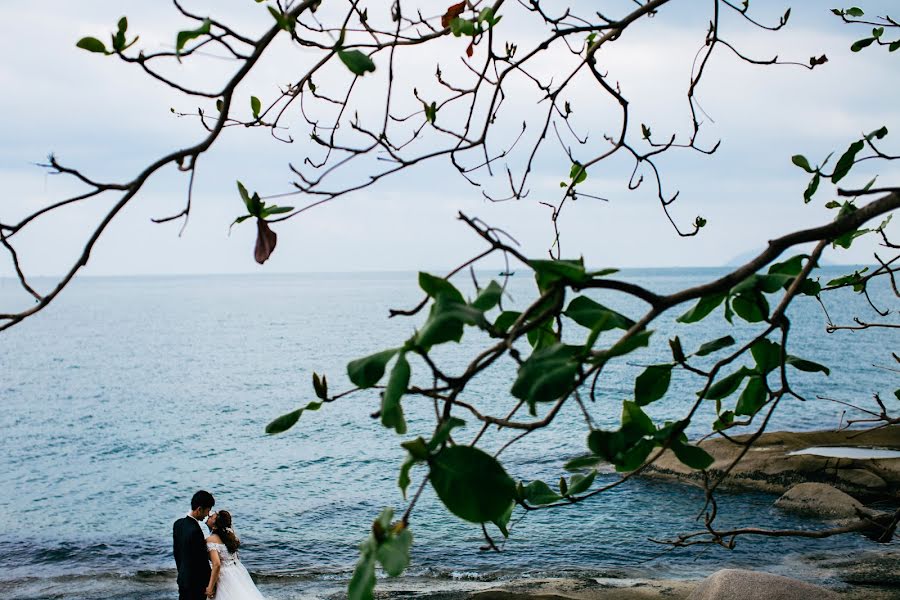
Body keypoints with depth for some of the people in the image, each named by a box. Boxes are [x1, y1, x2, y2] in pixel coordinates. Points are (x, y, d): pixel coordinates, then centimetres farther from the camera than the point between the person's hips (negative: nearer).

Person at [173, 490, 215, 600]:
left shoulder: (178, 523, 0)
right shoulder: (195, 531, -27)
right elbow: (201, 559, -20)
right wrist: (209, 584, -10)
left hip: (183, 578, 9)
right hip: (196, 582, -8)